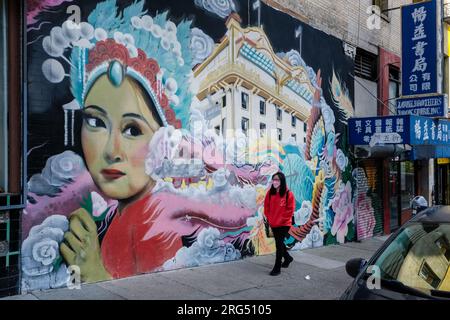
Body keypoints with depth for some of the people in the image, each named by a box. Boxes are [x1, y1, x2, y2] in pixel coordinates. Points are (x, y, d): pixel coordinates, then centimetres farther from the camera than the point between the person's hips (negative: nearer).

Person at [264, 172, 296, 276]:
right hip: (273, 224, 6)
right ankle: (288, 258, 45)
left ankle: (277, 267, 6)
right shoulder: (270, 193, -1)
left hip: (284, 224, -5)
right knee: (279, 243, 20)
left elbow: (290, 210, -13)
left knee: (279, 244, -5)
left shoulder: (288, 194, -15)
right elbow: (266, 207, 6)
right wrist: (270, 219, -2)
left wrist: (280, 220, -14)